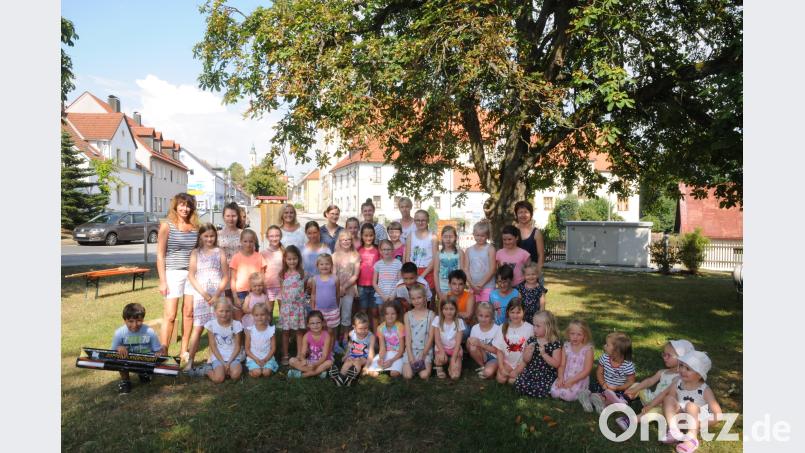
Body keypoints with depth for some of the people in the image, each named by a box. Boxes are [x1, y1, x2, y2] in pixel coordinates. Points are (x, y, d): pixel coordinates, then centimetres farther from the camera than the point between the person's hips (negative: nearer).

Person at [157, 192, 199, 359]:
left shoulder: (195, 227, 8)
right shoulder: (167, 226, -3)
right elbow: (160, 255, -4)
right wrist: (162, 281, -8)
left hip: (192, 273, 4)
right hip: (173, 273, -4)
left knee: (188, 313, 7)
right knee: (170, 315, -4)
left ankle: (184, 350, 19)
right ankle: (163, 353, 5)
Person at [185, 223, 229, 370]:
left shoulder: (220, 252, 5)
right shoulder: (196, 253, 6)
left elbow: (226, 276, 2)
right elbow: (191, 276, 0)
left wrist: (217, 294, -10)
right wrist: (204, 293, -11)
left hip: (217, 295, 0)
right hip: (200, 295, 0)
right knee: (197, 328, -3)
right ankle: (190, 360, 1)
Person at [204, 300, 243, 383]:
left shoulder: (236, 324, -2)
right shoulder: (211, 324, -3)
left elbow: (237, 347, -1)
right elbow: (213, 346, -3)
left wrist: (229, 362, -13)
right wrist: (223, 362, -11)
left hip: (233, 357, 1)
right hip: (218, 357, -1)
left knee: (235, 375, -28)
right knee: (218, 379, -25)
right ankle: (208, 371, 6)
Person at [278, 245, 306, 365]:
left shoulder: (301, 273, -3)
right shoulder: (283, 274, 2)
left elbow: (307, 286, 6)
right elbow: (281, 291, 6)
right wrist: (280, 307, 5)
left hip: (298, 306, -1)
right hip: (285, 306, 2)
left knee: (299, 331, 5)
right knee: (286, 332, 9)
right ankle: (285, 355, 20)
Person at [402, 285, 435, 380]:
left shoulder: (431, 314, -1)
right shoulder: (408, 315, 4)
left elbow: (431, 337, -3)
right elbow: (407, 337, -1)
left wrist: (422, 355, -11)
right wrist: (411, 357, -11)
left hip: (426, 350, -1)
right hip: (411, 350, 1)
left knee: (424, 376, -21)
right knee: (408, 376, -18)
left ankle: (421, 364, 10)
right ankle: (414, 364, 12)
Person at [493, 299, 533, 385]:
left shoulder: (529, 328, -13)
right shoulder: (503, 327, -3)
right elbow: (499, 350, -1)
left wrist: (517, 370, -13)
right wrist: (501, 368, -11)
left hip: (521, 363, -3)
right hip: (506, 361, 3)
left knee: (512, 381, -19)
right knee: (501, 379, -16)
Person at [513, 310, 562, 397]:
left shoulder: (555, 344, -8)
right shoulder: (531, 340, 3)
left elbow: (556, 364, -13)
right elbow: (526, 360, 6)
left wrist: (544, 354, -23)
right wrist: (530, 351, -14)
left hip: (547, 375, -3)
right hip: (531, 371, 3)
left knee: (542, 390, -30)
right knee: (518, 384, -21)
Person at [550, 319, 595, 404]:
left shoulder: (588, 349, -9)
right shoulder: (566, 347, 4)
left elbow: (587, 370, -11)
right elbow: (562, 365, 4)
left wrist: (572, 380, -17)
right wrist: (560, 378, -14)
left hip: (580, 379, -4)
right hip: (565, 377, 4)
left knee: (567, 395, -25)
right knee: (554, 393, -18)